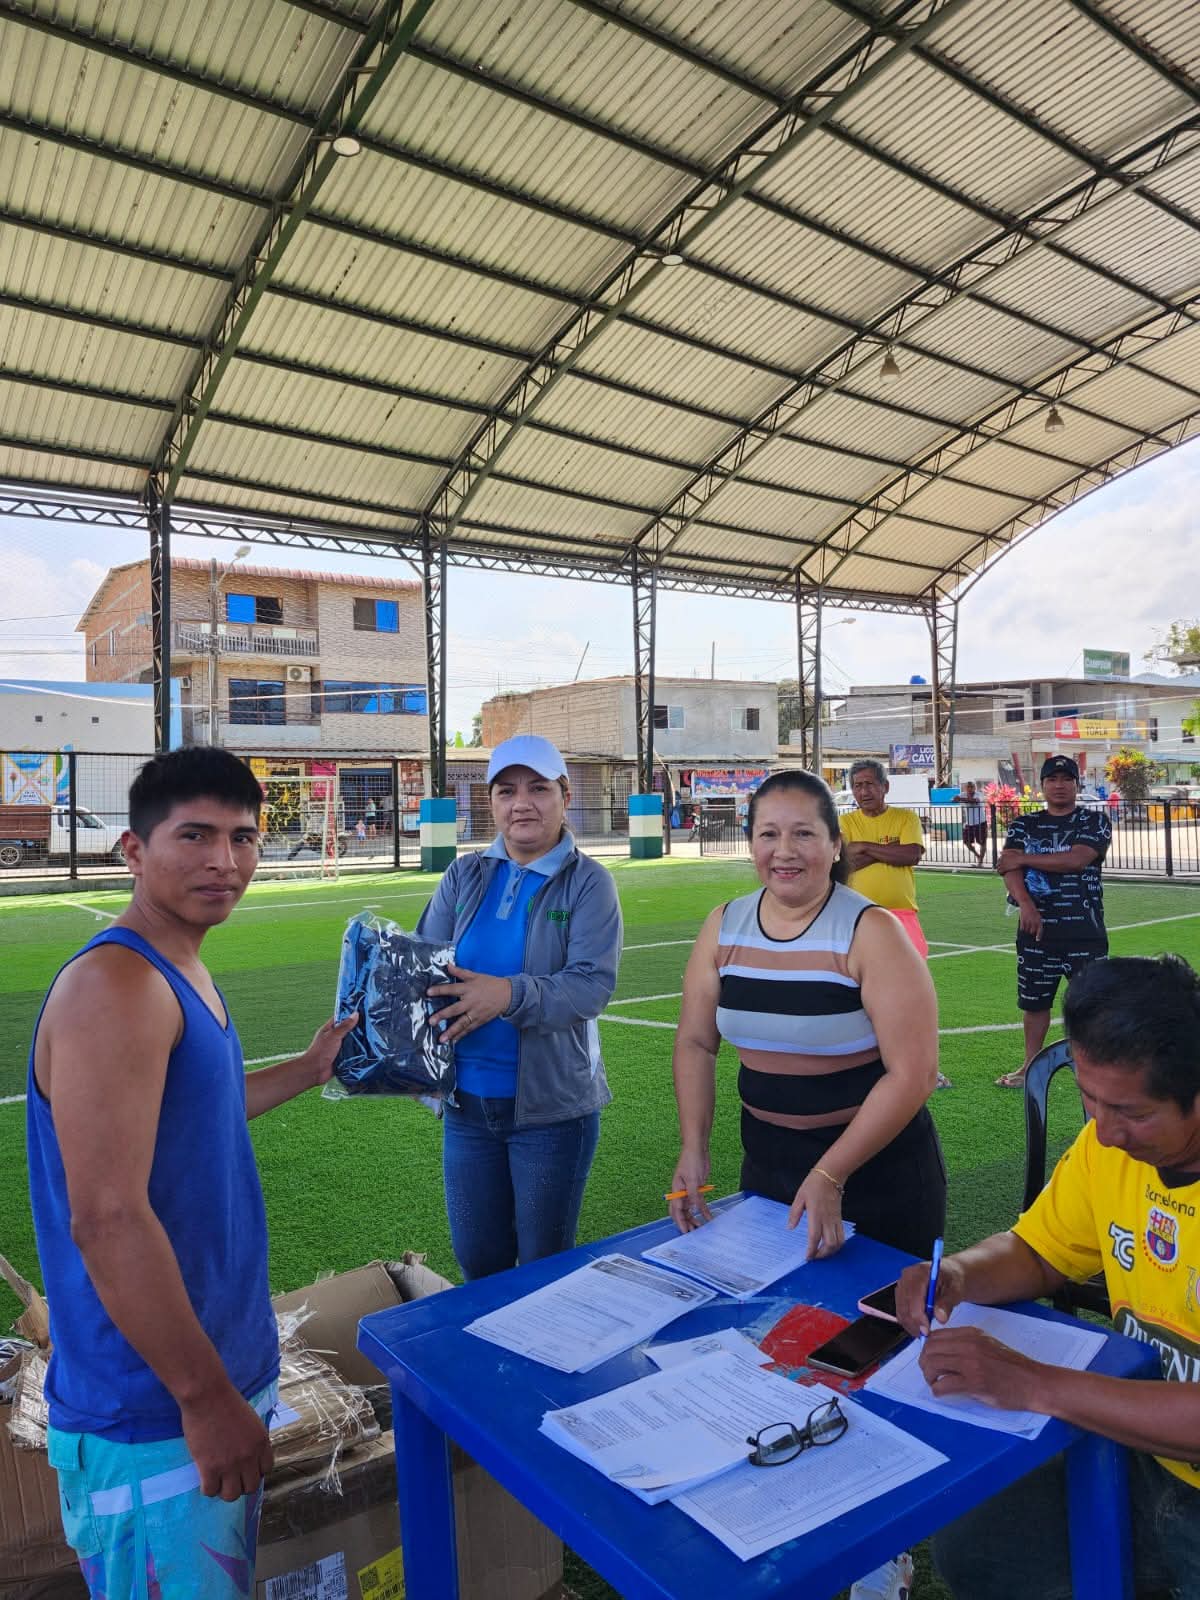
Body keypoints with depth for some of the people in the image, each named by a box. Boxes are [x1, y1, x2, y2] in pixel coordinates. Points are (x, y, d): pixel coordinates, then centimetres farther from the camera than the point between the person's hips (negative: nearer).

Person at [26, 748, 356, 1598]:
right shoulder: (114, 986, -24)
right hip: (155, 1417, -9)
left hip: (228, 1365, 9)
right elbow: (106, 1219, -27)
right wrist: (205, 1398, -22)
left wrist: (310, 1067, 27)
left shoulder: (183, 971, 6)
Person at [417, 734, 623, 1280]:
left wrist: (509, 994, -36)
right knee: (476, 1261, 19)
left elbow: (593, 984, -20)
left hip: (552, 1106, -4)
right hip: (467, 1101, 4)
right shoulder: (465, 875, 4)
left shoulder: (588, 882, -9)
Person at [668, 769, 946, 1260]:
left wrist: (829, 1176, -22)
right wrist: (693, 1149, -6)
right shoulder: (723, 927, -4)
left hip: (875, 1169, -4)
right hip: (764, 1162, 5)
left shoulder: (871, 932, -18)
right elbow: (696, 1043, 4)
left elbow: (912, 1073, -20)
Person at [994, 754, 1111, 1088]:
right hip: (1036, 927, 3)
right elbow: (1008, 867, -7)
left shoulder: (1094, 821, 2)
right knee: (1034, 1000, 11)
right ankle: (1031, 1065, 24)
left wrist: (1024, 858, -10)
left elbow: (1077, 859, -16)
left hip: (1085, 930, -2)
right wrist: (1025, 904, -24)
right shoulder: (1023, 825, 9)